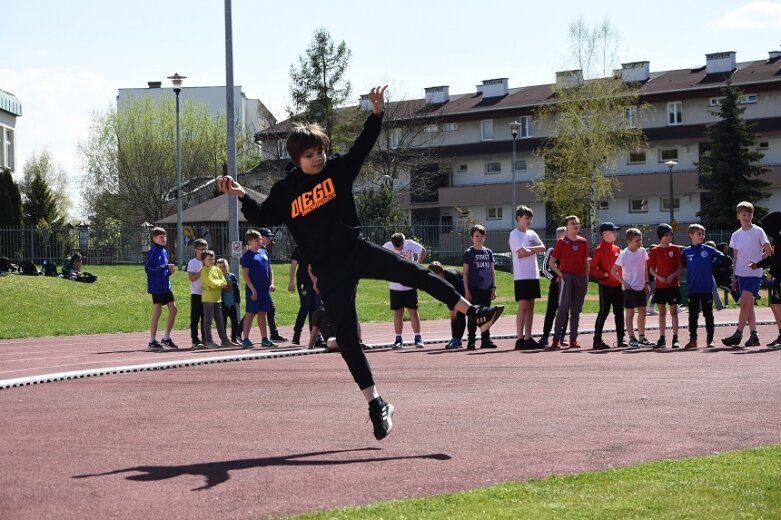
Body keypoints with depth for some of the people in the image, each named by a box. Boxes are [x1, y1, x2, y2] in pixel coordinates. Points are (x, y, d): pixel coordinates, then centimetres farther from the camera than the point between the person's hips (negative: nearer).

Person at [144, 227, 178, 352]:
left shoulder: (164, 251, 14)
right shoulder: (153, 251, -11)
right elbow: (148, 268, -17)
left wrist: (170, 270, -1)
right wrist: (165, 267, -20)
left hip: (166, 286, 8)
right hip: (156, 287, -8)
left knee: (173, 309, 4)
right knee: (157, 312, -3)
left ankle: (166, 338, 14)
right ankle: (152, 342, 5)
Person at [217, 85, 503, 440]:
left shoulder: (337, 170, 3)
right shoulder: (285, 191, 2)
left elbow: (363, 145, -1)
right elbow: (261, 218, 7)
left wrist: (376, 114, -15)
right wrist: (242, 196, -9)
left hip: (356, 251, 1)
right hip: (328, 271, 0)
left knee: (413, 272, -20)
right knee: (346, 338, -3)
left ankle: (475, 313, -19)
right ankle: (376, 405, 3)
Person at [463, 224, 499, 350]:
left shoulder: (488, 252, 10)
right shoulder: (469, 253, -2)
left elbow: (492, 271, 14)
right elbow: (465, 273, -3)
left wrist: (493, 288, 8)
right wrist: (466, 291, -8)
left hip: (486, 289, 4)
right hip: (474, 289, -4)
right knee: (473, 316, -2)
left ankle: (486, 340, 15)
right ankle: (471, 341, 2)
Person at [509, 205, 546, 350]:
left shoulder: (532, 234, 16)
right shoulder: (515, 234, -6)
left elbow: (542, 248, 4)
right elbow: (522, 253, -18)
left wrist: (528, 250, -10)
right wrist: (535, 250, 0)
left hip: (533, 275, 7)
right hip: (521, 276, -7)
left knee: (530, 306, 8)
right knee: (523, 306, -10)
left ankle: (528, 338, 13)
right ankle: (520, 340, -11)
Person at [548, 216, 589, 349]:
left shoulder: (583, 242, 11)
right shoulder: (562, 242, 0)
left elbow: (585, 261, 16)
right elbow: (551, 262, 2)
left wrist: (586, 278, 9)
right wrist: (560, 273, -6)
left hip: (580, 278, 4)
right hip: (566, 277, -4)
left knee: (576, 310, 7)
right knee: (563, 308, -12)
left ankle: (573, 339, 12)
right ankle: (556, 338, -10)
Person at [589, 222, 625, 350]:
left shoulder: (617, 249, 11)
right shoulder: (599, 250, -9)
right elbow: (592, 270, -11)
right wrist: (605, 274, -19)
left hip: (618, 285, 7)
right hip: (605, 285, -7)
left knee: (619, 312, 9)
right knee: (604, 312, -5)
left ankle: (620, 339, 15)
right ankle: (597, 340, -1)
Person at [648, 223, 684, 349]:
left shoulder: (675, 249, 1)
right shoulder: (655, 251, 3)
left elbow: (681, 266, 0)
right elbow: (651, 269, 4)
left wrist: (672, 276, -14)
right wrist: (658, 277, -13)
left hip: (673, 284, -1)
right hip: (660, 285, 1)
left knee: (674, 311, 0)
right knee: (662, 312, 7)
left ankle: (675, 339, 2)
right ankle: (662, 338, 11)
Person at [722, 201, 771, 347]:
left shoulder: (758, 231, -4)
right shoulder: (736, 235, 10)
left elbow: (768, 251, -1)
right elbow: (735, 257, 13)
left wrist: (757, 262, -9)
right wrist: (733, 277, 10)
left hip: (753, 273, -5)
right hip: (740, 273, 5)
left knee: (745, 303, -13)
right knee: (748, 305, 6)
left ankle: (738, 334, -11)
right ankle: (754, 335, 8)